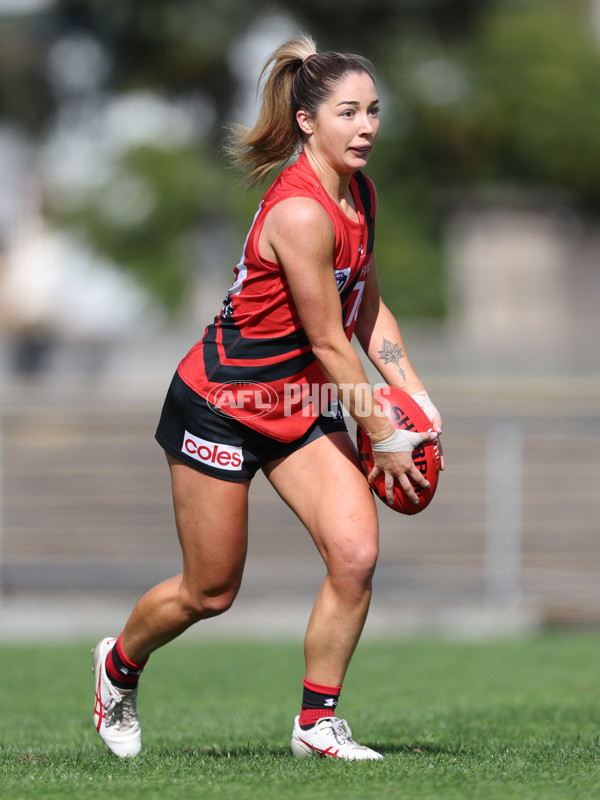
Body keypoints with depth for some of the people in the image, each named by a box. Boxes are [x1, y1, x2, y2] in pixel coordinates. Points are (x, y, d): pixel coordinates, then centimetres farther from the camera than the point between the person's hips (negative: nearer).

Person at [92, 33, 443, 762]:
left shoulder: (358, 193, 2)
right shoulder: (301, 213, -27)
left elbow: (367, 307, 14)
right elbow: (329, 344, -21)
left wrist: (415, 397, 6)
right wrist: (384, 436, -12)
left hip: (301, 402, 8)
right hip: (222, 401, -8)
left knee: (355, 553, -10)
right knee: (210, 592, 4)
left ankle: (317, 721, 4)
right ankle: (119, 664, 35)